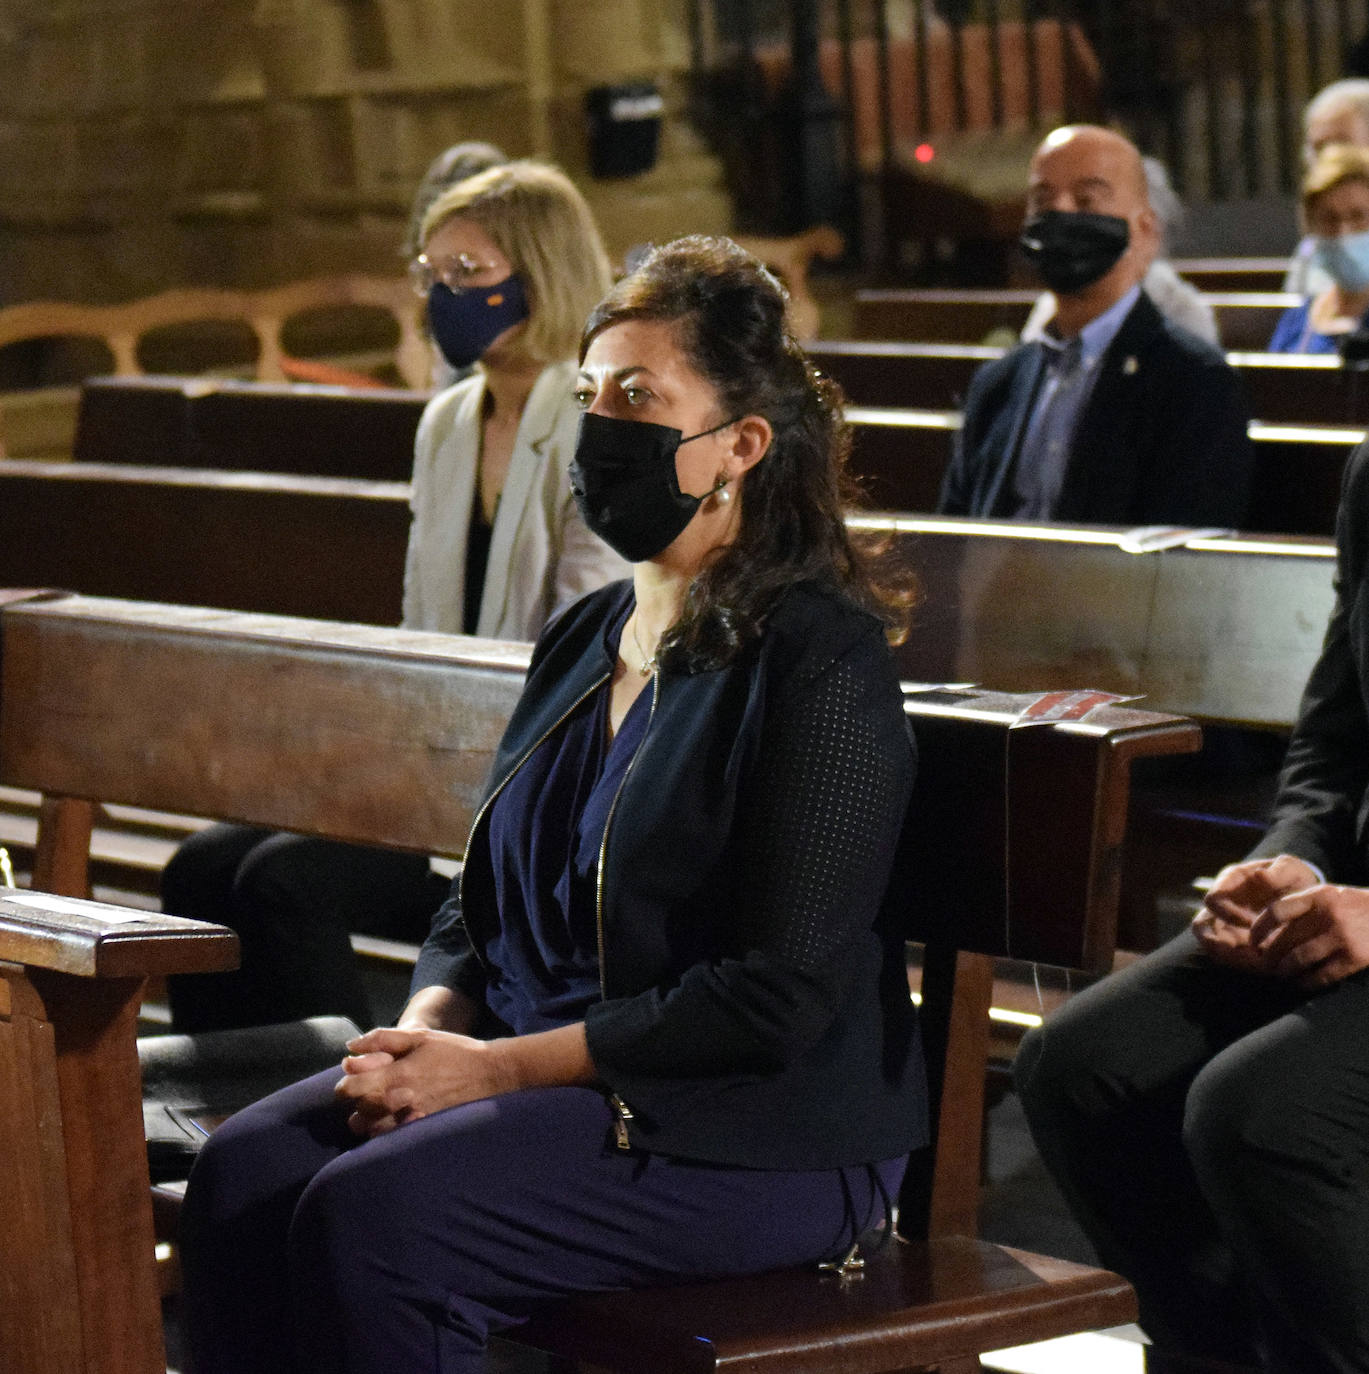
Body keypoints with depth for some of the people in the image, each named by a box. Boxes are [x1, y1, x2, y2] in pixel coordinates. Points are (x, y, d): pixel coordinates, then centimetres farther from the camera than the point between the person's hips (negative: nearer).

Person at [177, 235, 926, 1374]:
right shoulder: (585, 641, 15)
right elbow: (483, 904, 20)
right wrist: (429, 1030, -3)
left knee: (372, 1215, -27)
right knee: (244, 1172, -13)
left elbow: (779, 995, -18)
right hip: (543, 1078, 8)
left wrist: (497, 1066, -18)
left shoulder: (822, 664, -12)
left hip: (758, 1137, -8)